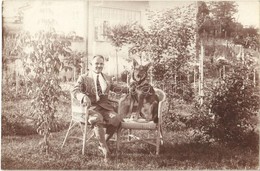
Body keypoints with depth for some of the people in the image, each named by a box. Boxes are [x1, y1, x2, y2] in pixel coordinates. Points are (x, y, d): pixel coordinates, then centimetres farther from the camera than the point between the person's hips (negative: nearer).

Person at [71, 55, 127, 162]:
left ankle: (103, 142, -8)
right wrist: (84, 97, -29)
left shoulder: (107, 78, 22)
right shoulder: (83, 78, 7)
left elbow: (115, 88, 34)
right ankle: (104, 148, -28)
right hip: (90, 107, -4)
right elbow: (75, 91, -8)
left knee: (116, 118, -28)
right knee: (98, 119, -38)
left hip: (104, 107, 4)